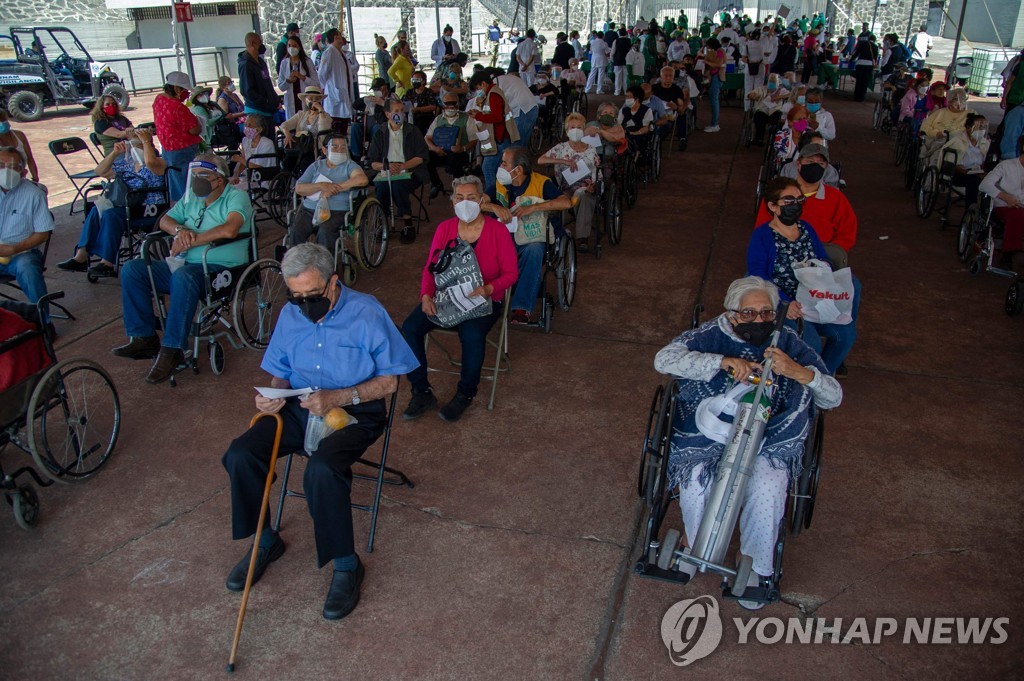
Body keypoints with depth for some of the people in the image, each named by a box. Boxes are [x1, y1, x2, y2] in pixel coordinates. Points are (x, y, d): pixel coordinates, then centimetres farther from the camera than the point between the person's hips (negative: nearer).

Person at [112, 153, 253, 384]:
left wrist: (190, 241, -16)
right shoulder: (191, 198, 19)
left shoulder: (236, 197, -6)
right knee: (132, 269, -3)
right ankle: (144, 337, -2)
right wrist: (179, 230, -7)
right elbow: (165, 220, 18)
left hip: (221, 268, -8)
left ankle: (172, 349, -32)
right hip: (185, 264, 9)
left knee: (184, 276, -39)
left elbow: (229, 230, -24)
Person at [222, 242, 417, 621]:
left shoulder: (366, 313, -11)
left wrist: (336, 398, -21)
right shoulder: (290, 315, 6)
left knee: (322, 469, -34)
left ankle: (345, 565, -12)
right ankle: (264, 542, 7)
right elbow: (281, 373, 17)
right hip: (299, 409, 6)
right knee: (239, 455, -17)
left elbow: (389, 380, -9)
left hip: (355, 413, -5)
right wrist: (273, 395, -7)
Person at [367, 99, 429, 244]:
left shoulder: (413, 131, 8)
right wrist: (387, 166, -14)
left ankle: (408, 227, -26)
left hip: (410, 172, -1)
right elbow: (373, 163, 9)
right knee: (381, 187, -33)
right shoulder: (380, 134, 12)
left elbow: (422, 157, 0)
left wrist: (402, 166, -15)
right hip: (387, 173, 2)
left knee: (398, 185, -35)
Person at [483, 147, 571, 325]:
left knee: (533, 251, -38)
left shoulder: (541, 183, -6)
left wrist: (533, 207, -27)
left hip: (534, 239, -3)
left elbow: (566, 202, -20)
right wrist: (494, 207, -24)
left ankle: (522, 308, -36)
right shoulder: (500, 184, 5)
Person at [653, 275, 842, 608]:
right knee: (696, 489, -26)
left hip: (768, 442, 1)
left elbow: (834, 397, -4)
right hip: (706, 436, 0)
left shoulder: (787, 343, 0)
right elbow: (664, 359, -20)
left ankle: (756, 568, 2)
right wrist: (723, 362, -31)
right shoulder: (711, 335, -4)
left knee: (767, 492, -27)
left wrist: (798, 371, -26)